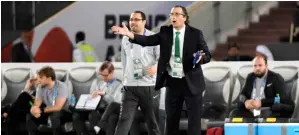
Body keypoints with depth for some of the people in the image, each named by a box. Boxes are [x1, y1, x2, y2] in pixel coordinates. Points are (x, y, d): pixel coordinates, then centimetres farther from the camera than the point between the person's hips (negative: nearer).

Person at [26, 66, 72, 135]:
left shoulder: (61, 87, -21)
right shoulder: (41, 87, -2)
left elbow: (58, 107, -30)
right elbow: (36, 105, -7)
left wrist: (41, 110, -30)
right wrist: (34, 110, -32)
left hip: (64, 113, -6)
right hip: (49, 112, 6)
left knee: (54, 115, -39)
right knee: (29, 116, -14)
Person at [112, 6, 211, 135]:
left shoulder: (195, 33, -3)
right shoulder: (165, 32, 2)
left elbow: (207, 55, -4)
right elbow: (147, 40, -10)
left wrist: (201, 57, -28)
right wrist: (128, 34, -24)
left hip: (191, 82, -3)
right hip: (172, 82, 3)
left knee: (194, 119, -1)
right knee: (171, 119, 11)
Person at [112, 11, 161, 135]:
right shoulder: (125, 39, 10)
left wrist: (156, 67, -31)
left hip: (149, 86, -3)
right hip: (130, 87, 3)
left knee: (152, 121, 7)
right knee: (124, 120, -8)